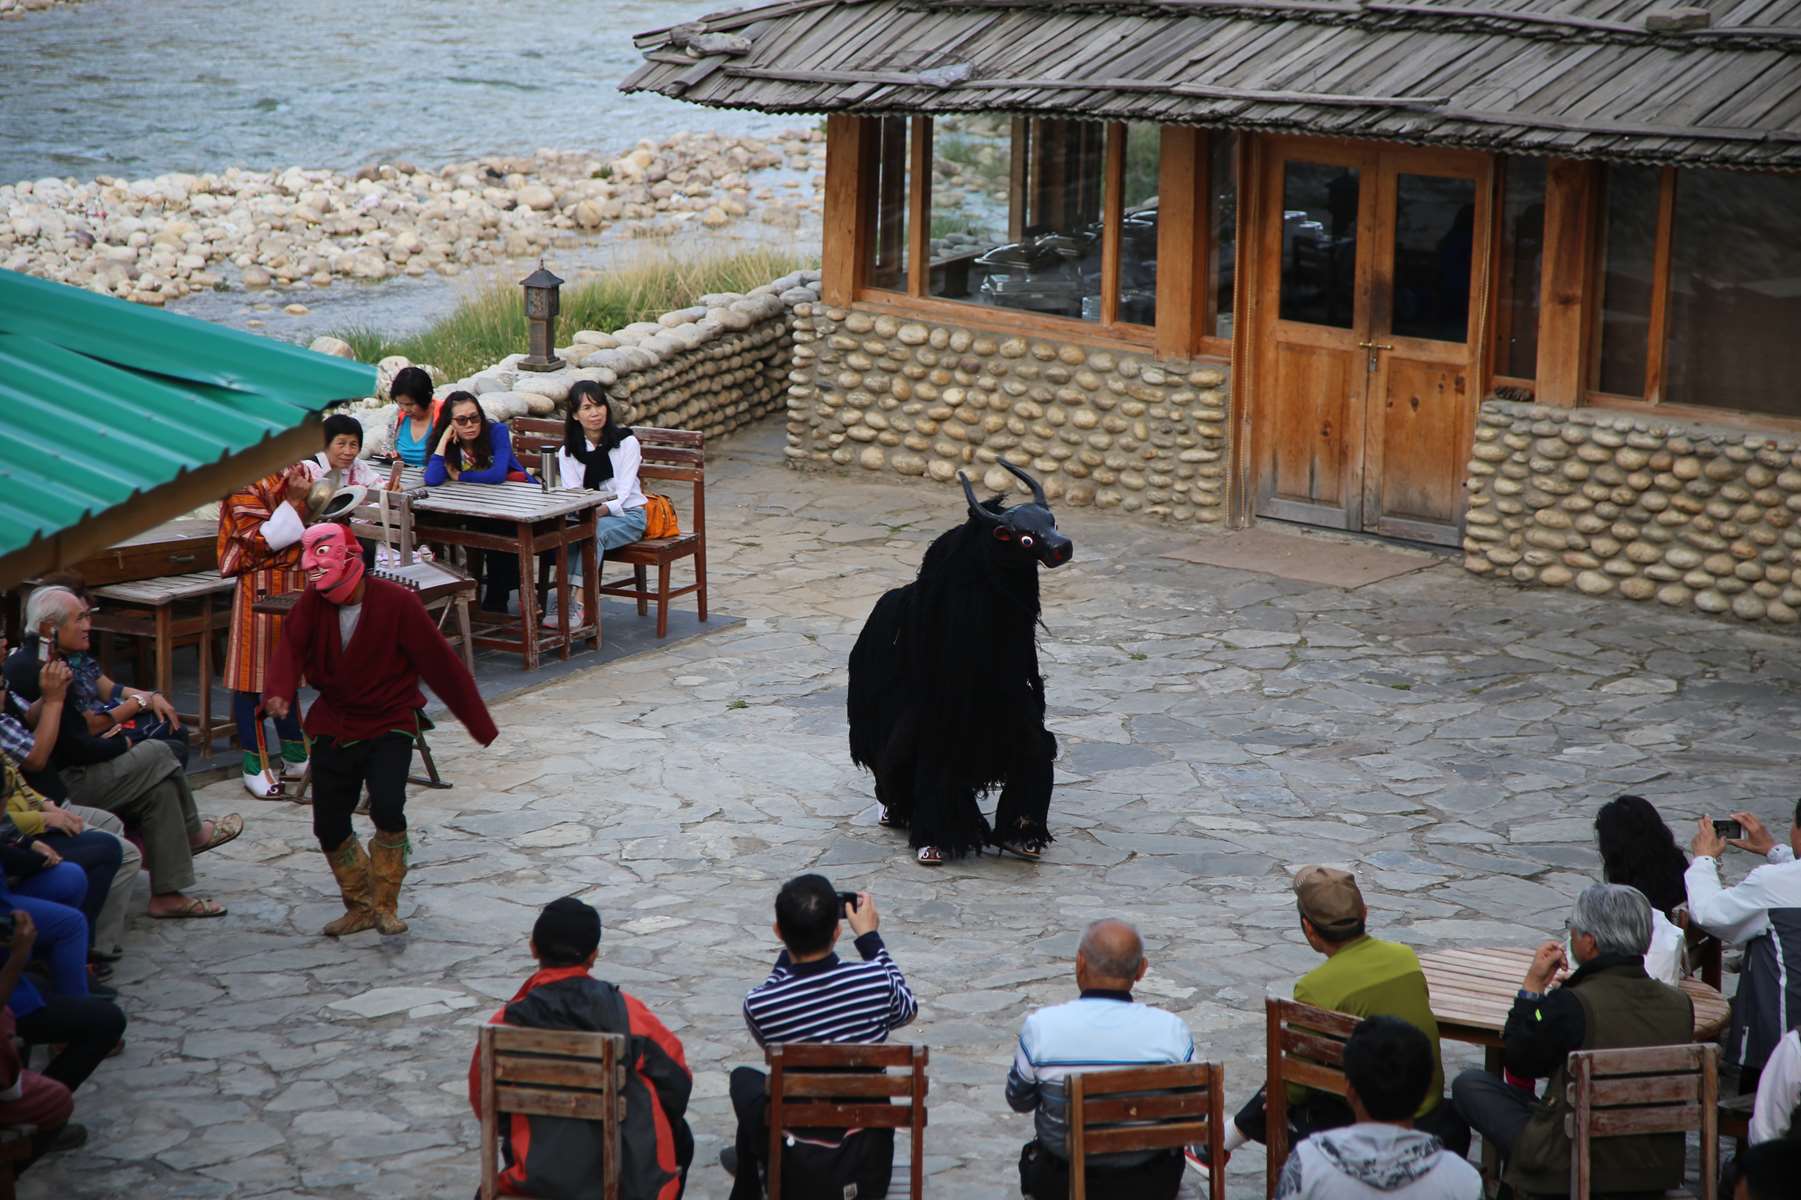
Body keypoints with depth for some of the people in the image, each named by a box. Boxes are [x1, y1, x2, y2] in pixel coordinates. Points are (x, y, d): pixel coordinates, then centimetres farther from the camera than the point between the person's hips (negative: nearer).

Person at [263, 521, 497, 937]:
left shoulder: (397, 603, -16)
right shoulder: (313, 602, -3)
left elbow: (441, 663, -12)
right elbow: (291, 648, -17)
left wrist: (478, 723, -9)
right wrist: (279, 692, -39)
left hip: (389, 725, -4)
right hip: (334, 727, 4)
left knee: (387, 809, -23)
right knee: (329, 827, 4)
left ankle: (386, 906, -4)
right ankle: (360, 906, 25)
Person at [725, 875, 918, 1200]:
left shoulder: (758, 1006, -21)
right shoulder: (875, 980, -19)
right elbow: (906, 1009, 7)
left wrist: (793, 944, 9)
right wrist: (870, 936, 12)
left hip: (793, 1161, -1)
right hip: (866, 1154, 1)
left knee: (744, 1078, 29)